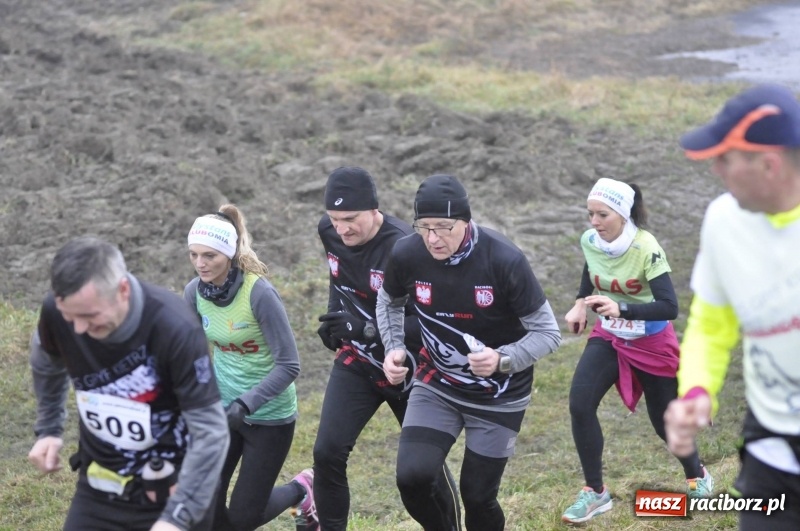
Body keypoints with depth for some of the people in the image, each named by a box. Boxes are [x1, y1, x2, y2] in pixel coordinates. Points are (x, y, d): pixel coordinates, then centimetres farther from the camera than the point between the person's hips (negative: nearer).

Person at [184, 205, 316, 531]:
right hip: (223, 407, 5)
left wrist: (245, 405, -28)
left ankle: (301, 490, 29)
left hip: (269, 415, -5)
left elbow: (289, 365, -22)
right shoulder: (195, 292, -7)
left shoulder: (259, 293, -23)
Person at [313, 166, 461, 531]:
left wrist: (365, 329, -35)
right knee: (327, 452, -10)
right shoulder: (329, 232, -8)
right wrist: (335, 317, 2)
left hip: (408, 368, -4)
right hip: (357, 361, 5)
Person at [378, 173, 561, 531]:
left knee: (477, 496, 3)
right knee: (411, 476, -15)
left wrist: (502, 360, -35)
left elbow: (548, 333, -17)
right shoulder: (406, 255, -16)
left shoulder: (504, 260, -26)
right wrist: (394, 348, -9)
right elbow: (389, 302, 9)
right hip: (436, 386, 2)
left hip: (498, 396, -2)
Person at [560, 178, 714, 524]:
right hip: (608, 337, 4)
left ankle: (697, 476, 43)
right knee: (579, 404, -16)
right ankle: (595, 492, -2)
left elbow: (669, 307, -34)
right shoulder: (589, 241, -12)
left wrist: (621, 309, -47)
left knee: (664, 420, 11)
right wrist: (581, 303, -4)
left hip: (652, 343, -4)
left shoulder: (646, 249, -28)